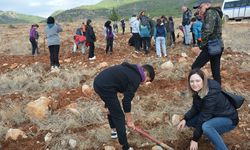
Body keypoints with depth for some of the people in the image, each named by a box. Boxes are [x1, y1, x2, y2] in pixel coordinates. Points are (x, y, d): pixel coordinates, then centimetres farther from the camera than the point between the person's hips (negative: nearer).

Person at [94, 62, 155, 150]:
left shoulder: (132, 70, 17)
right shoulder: (136, 79, -10)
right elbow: (127, 100, -10)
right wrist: (129, 120, 0)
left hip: (99, 81, 10)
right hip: (105, 87, -10)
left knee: (112, 108, 29)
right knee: (119, 116, 0)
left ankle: (114, 130, 48)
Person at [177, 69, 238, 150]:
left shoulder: (211, 95, -33)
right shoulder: (198, 90, -10)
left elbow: (203, 118, -29)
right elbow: (195, 108, 3)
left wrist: (195, 139, -22)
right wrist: (185, 119, -13)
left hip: (228, 119, -8)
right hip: (213, 115, 8)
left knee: (206, 126, -36)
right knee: (189, 121, -3)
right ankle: (215, 132, 11)